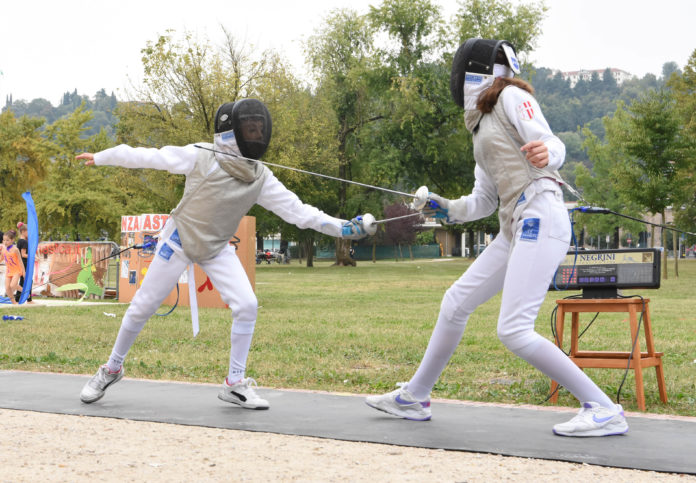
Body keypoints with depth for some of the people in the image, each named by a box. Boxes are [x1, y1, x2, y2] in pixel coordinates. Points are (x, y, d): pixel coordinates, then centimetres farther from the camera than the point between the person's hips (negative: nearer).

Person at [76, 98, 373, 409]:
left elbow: (296, 210, -12)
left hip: (216, 248, 3)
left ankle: (234, 383, -1)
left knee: (247, 307, -14)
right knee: (142, 308, 2)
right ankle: (112, 369, 25)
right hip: (178, 241, -3)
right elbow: (148, 157, -11)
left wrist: (342, 227, -22)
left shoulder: (261, 177, -9)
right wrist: (100, 157, -5)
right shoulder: (201, 156, -19)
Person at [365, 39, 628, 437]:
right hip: (515, 227, 9)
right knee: (455, 304, 13)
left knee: (514, 332, -16)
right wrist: (447, 209, 9)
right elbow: (484, 202, 24)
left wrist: (545, 152, -36)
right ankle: (414, 397, 27)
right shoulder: (482, 124, 24)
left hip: (539, 220, -9)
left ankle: (604, 411, -13)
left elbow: (554, 145, -14)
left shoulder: (512, 96, 0)